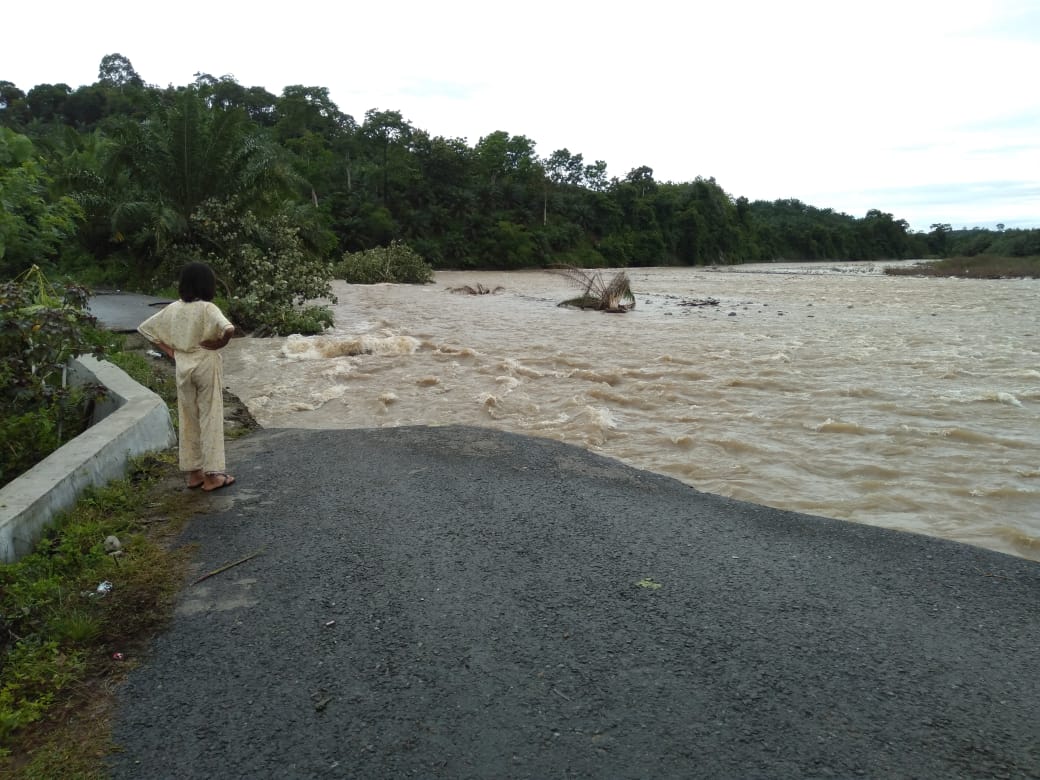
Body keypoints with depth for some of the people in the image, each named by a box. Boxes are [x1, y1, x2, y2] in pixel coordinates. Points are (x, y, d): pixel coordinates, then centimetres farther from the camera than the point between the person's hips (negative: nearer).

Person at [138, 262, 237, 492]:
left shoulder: (174, 309, 3)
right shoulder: (208, 308, -14)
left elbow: (145, 328, 10)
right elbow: (228, 329, -31)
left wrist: (168, 350, 8)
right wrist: (221, 343, -12)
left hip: (183, 366, 5)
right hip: (206, 364, -5)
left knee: (188, 419, 12)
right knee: (210, 418, 2)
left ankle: (193, 473, 19)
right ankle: (212, 475, 6)